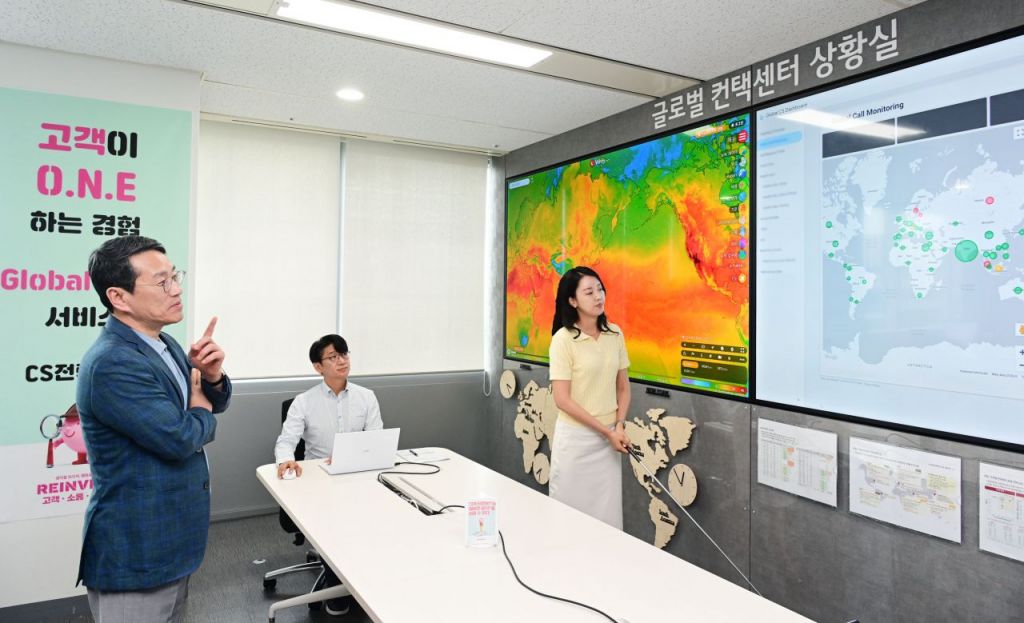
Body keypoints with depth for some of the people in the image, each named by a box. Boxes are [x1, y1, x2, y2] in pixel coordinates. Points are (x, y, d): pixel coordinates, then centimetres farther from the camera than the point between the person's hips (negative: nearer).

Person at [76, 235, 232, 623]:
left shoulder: (164, 344, 4)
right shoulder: (111, 364, -26)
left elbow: (213, 403, 12)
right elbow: (180, 438, -27)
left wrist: (212, 376, -10)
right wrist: (199, 411, -5)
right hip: (135, 551, -9)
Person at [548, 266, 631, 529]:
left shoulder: (615, 334, 2)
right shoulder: (563, 338, -13)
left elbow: (623, 387, 9)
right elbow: (562, 399, -15)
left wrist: (619, 427, -5)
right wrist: (606, 431, -13)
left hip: (609, 437, 4)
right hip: (575, 436, -4)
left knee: (608, 512, 10)